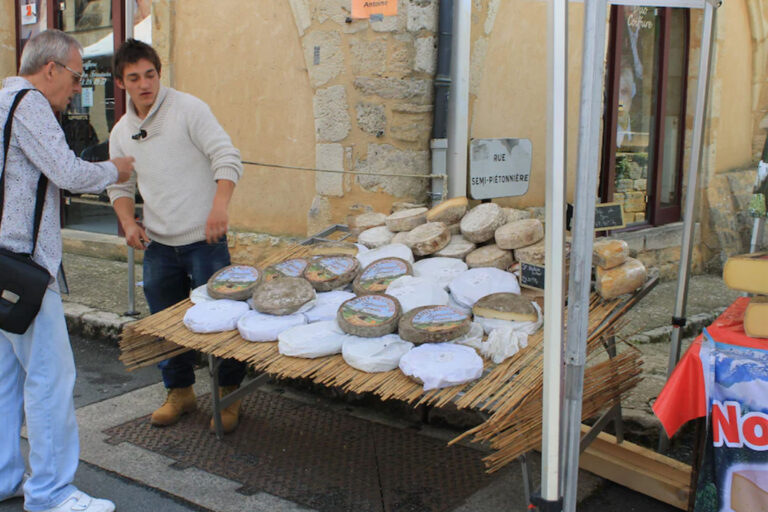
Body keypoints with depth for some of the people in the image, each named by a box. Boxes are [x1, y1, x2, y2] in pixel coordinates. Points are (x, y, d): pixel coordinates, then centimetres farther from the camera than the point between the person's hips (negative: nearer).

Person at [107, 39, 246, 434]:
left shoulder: (187, 108, -6)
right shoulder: (121, 133, 10)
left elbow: (227, 157, -12)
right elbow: (120, 186, 20)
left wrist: (219, 205, -26)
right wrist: (128, 222, 0)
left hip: (203, 239, -5)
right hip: (157, 244, 5)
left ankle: (229, 395, 18)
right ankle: (179, 391, 32)